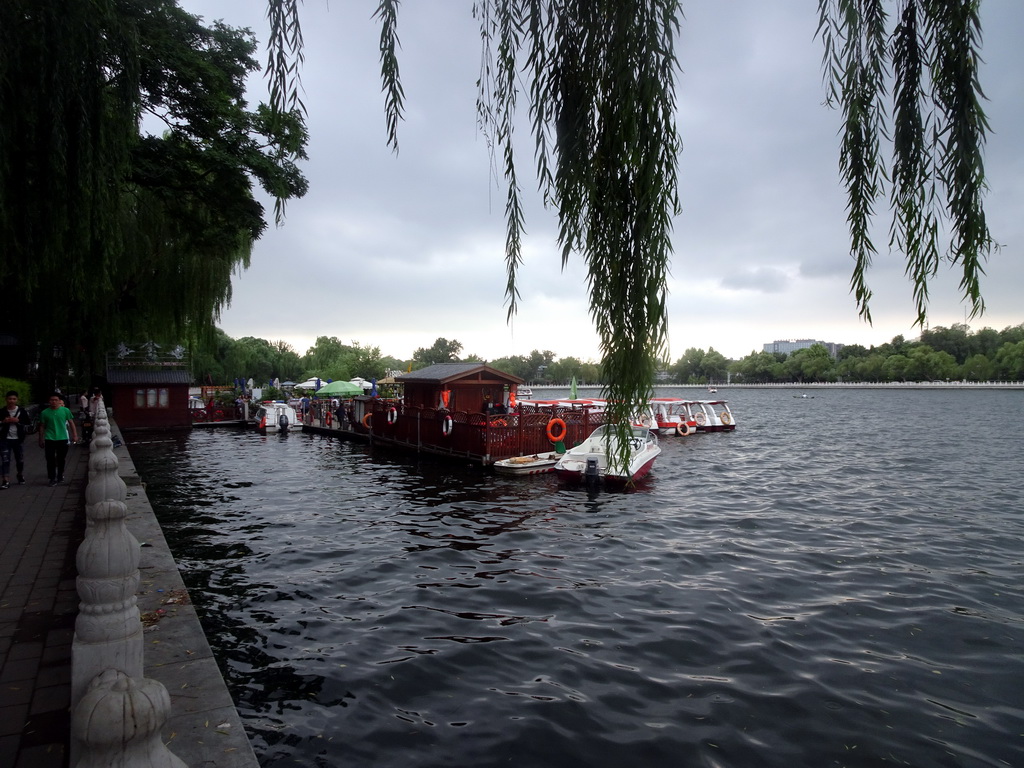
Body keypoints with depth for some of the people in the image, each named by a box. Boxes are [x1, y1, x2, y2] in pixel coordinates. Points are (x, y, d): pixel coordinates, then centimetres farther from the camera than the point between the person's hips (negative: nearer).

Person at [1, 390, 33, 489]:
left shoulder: (22, 411, -1)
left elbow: (29, 423, -1)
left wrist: (18, 421, -14)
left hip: (18, 439, 1)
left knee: (20, 459, 13)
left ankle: (21, 476, 35)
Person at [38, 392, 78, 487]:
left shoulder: (65, 410, -1)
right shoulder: (44, 412, -1)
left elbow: (71, 423, 5)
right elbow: (42, 426, 7)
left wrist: (75, 435, 1)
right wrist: (41, 440, 9)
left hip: (62, 439, 0)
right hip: (49, 439, 0)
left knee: (61, 459, 11)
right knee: (50, 460, -2)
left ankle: (60, 476, 27)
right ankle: (52, 478, 5)